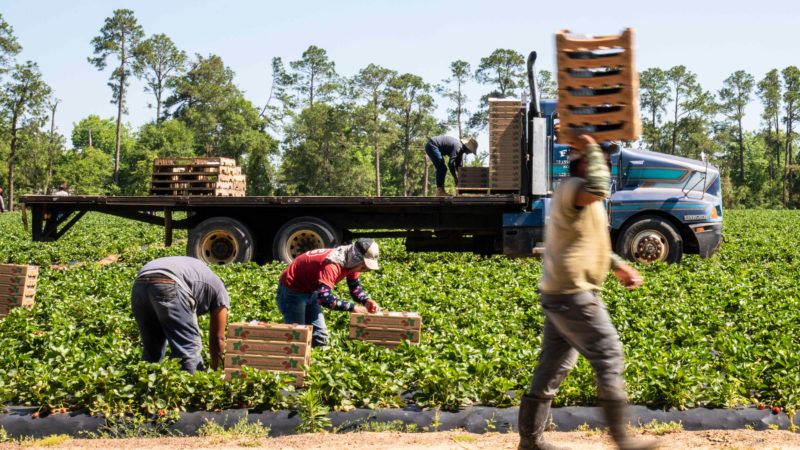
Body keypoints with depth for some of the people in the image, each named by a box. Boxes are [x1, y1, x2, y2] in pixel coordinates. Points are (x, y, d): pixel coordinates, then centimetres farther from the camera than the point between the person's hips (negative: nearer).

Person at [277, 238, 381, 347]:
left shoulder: (351, 262, -9)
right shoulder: (332, 265, -37)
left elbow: (355, 286, 4)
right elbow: (324, 298, -44)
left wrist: (366, 301, -16)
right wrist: (352, 307, -40)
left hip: (310, 291, 9)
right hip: (292, 290, -9)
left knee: (320, 336, 7)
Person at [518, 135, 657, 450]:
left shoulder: (580, 199, 19)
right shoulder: (571, 189, -15)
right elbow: (598, 189, -38)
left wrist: (619, 266, 20)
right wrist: (591, 149, -24)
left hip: (560, 294, 11)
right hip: (573, 295, -11)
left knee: (554, 366, 13)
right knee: (608, 358, -4)